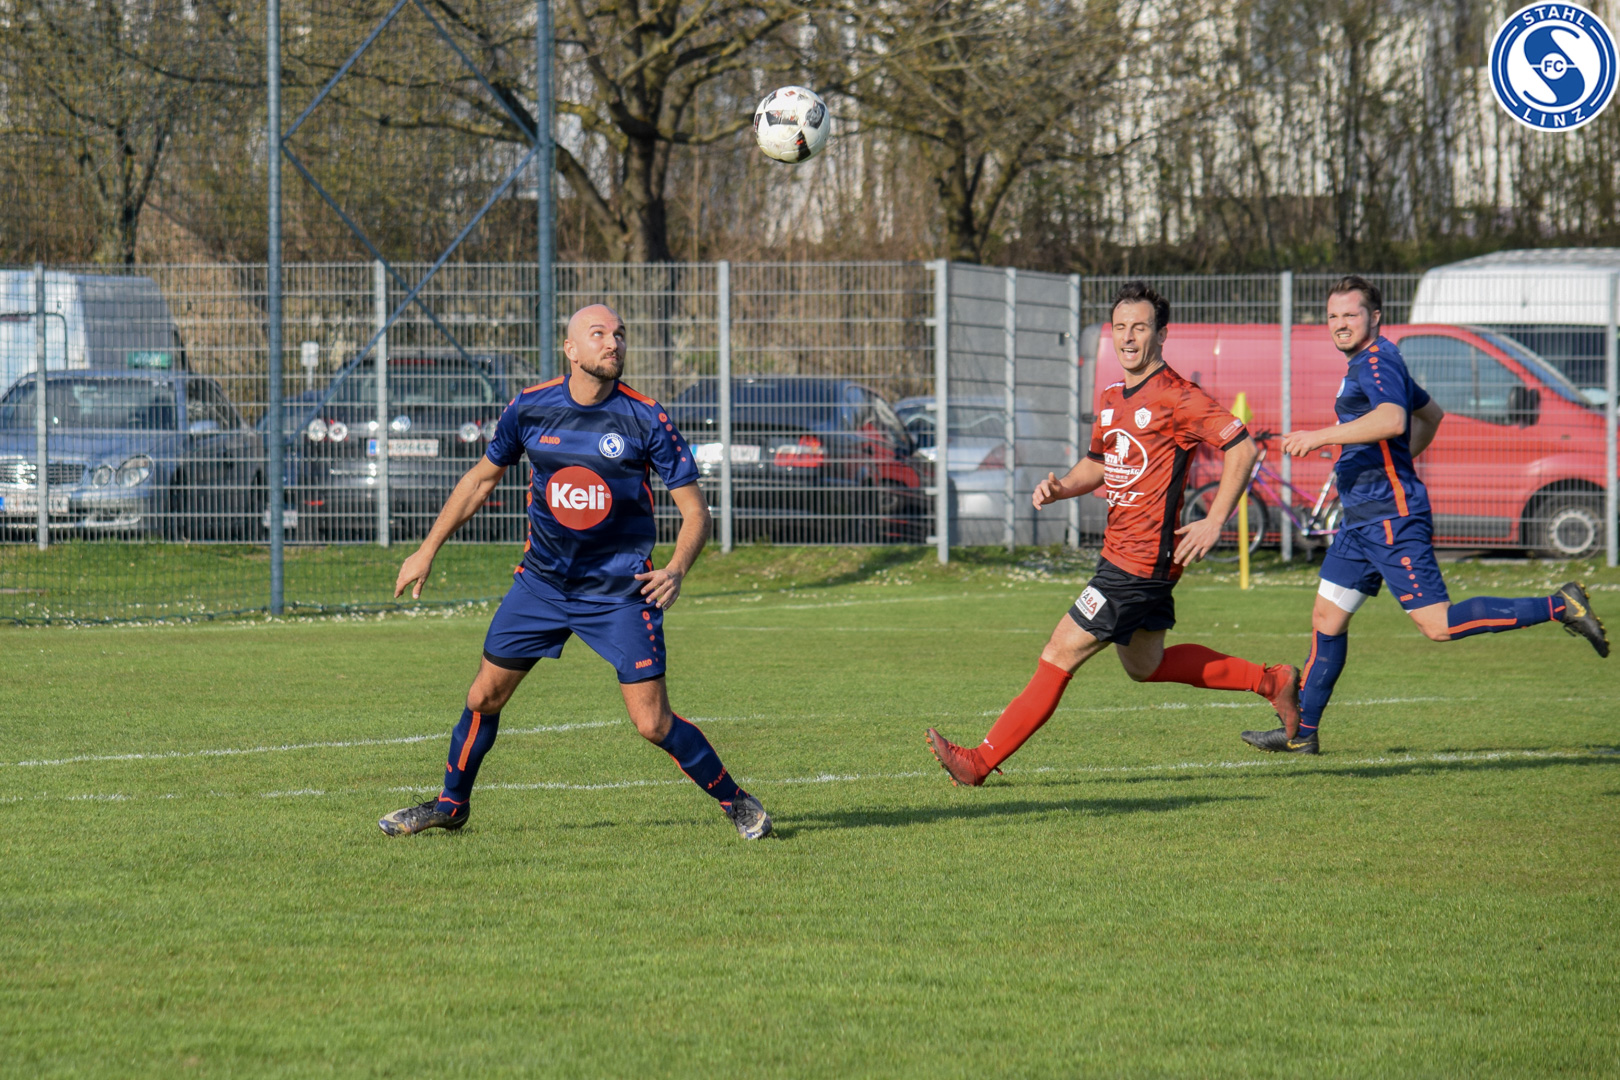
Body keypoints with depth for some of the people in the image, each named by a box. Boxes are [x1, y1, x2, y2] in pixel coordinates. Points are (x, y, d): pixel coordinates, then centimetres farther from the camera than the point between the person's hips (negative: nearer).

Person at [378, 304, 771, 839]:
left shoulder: (646, 419, -12)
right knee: (484, 697, 7)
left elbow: (695, 511, -9)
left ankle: (736, 802, 10)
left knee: (653, 724, -10)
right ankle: (451, 804, 31)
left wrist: (676, 570, -28)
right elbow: (482, 477, 13)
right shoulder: (530, 408, -4)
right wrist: (427, 550, 13)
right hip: (542, 582, 3)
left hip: (620, 590, -3)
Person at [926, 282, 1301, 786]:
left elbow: (1243, 448, -16)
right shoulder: (1111, 400, 12)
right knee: (1145, 665, 22)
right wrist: (1059, 488, 5)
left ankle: (982, 759, -3)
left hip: (1144, 561, -10)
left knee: (1059, 655, -8)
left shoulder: (1177, 398, -14)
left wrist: (1213, 523, -19)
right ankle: (1271, 682, 32)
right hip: (1120, 552, 10)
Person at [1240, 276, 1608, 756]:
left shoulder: (1378, 361, -12)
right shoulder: (1369, 364, 20)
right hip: (1361, 518, 10)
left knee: (1439, 625, -13)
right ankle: (1300, 733, 17)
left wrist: (1320, 436, -33)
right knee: (1327, 617, 11)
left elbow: (1392, 420, -33)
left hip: (1392, 518, -10)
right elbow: (1430, 414, 35)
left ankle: (1560, 607, -8)